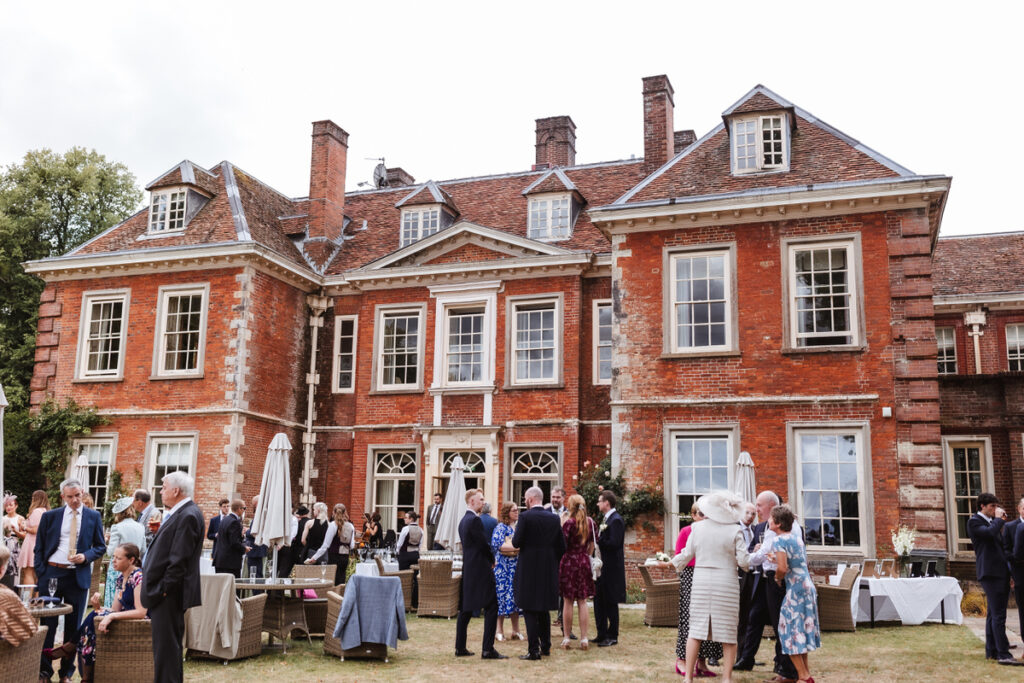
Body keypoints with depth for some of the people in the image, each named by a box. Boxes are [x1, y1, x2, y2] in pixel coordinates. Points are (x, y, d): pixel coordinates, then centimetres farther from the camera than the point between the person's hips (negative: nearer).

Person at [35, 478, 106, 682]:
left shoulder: (93, 517, 4)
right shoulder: (49, 516, 4)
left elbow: (100, 547, 7)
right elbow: (39, 547, 7)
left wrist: (86, 556, -12)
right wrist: (40, 573, -3)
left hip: (78, 576, 0)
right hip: (51, 574, 0)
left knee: (73, 625, 7)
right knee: (47, 623, 4)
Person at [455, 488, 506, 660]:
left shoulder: (463, 520, 15)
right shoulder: (474, 520, -15)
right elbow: (484, 544, -15)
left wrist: (488, 559, 14)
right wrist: (492, 560, 3)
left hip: (468, 570, 10)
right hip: (481, 570, -10)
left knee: (466, 609, 12)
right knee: (491, 607, -6)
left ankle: (460, 647, 16)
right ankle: (488, 649, -9)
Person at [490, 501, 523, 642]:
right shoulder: (501, 527, -8)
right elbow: (497, 545, -18)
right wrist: (517, 548, -16)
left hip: (517, 568, 6)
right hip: (504, 568, -6)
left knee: (515, 596, 7)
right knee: (503, 596, -4)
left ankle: (516, 630, 14)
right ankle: (499, 631, 5)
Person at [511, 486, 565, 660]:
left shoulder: (525, 517, -12)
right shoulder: (554, 518, 4)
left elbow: (516, 543, -14)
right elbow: (562, 547, 6)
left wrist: (515, 535, 7)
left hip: (529, 569, -5)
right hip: (548, 569, 5)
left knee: (530, 610, 0)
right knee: (544, 609, 19)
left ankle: (533, 650, -1)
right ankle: (545, 646, 26)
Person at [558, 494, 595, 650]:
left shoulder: (569, 522, -12)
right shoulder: (590, 522, 3)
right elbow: (592, 544, 9)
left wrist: (561, 524, -5)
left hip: (569, 562, -4)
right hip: (584, 562, 4)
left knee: (567, 602, 4)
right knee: (582, 602, 8)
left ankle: (566, 638, 9)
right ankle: (584, 638, 6)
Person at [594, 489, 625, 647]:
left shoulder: (616, 520, -15)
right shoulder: (605, 519, 15)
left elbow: (614, 544, -24)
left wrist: (598, 541, -16)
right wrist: (597, 539, -1)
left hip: (611, 569, -10)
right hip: (601, 568, 10)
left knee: (610, 603, 0)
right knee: (599, 602, 13)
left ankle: (612, 636, 9)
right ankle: (602, 635, 22)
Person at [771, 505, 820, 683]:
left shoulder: (780, 540, -13)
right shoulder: (796, 537, 12)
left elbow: (783, 568, -23)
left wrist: (777, 578, -2)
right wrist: (777, 558, 18)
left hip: (796, 589, -9)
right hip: (808, 587, 9)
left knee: (791, 631, -2)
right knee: (801, 630, 15)